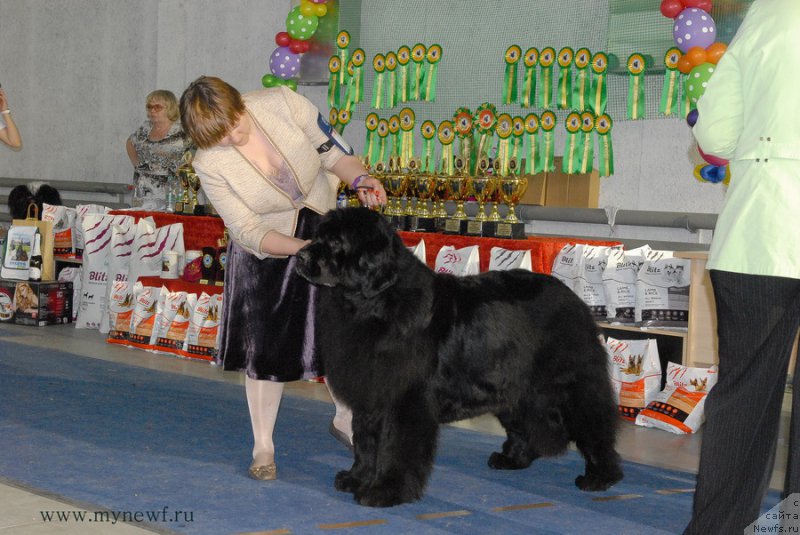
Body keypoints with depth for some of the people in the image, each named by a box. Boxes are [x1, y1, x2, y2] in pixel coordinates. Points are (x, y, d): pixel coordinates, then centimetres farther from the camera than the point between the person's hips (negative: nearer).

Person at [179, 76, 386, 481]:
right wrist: (305, 249, -32)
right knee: (265, 347, 0)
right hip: (267, 248, -2)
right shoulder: (209, 163, -24)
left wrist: (358, 178, -29)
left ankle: (345, 419, 34)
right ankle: (263, 448, 15)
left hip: (326, 226, 2)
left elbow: (332, 152, -9)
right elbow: (249, 232, -20)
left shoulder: (282, 103, -23)